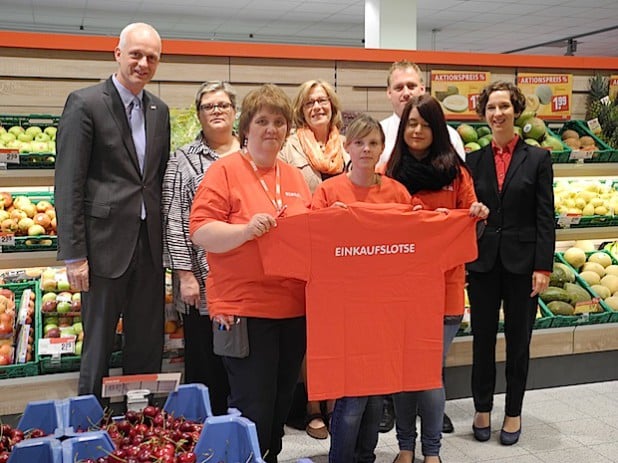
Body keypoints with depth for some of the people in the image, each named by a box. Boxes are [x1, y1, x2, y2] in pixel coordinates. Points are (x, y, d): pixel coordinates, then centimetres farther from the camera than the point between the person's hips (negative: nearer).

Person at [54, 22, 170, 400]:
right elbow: (68, 184, -9)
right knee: (99, 347, 6)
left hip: (149, 245, 6)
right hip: (105, 244, -5)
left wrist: (166, 240, 10)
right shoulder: (85, 104, -6)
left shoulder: (159, 111, 12)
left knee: (149, 347, 12)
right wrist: (74, 254, -13)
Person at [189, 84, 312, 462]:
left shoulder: (295, 177, 13)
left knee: (281, 407, 16)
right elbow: (200, 231, -12)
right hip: (245, 309, -6)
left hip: (294, 309, 6)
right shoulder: (225, 171, -5)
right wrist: (245, 230, -27)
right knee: (254, 412, -3)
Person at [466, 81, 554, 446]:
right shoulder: (474, 160, 5)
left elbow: (545, 217, -4)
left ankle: (514, 412, 24)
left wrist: (543, 267, -9)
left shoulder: (537, 158, -1)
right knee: (483, 339, 9)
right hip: (482, 262, 2)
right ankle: (483, 409, 25)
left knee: (518, 340, 9)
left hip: (522, 262, -1)